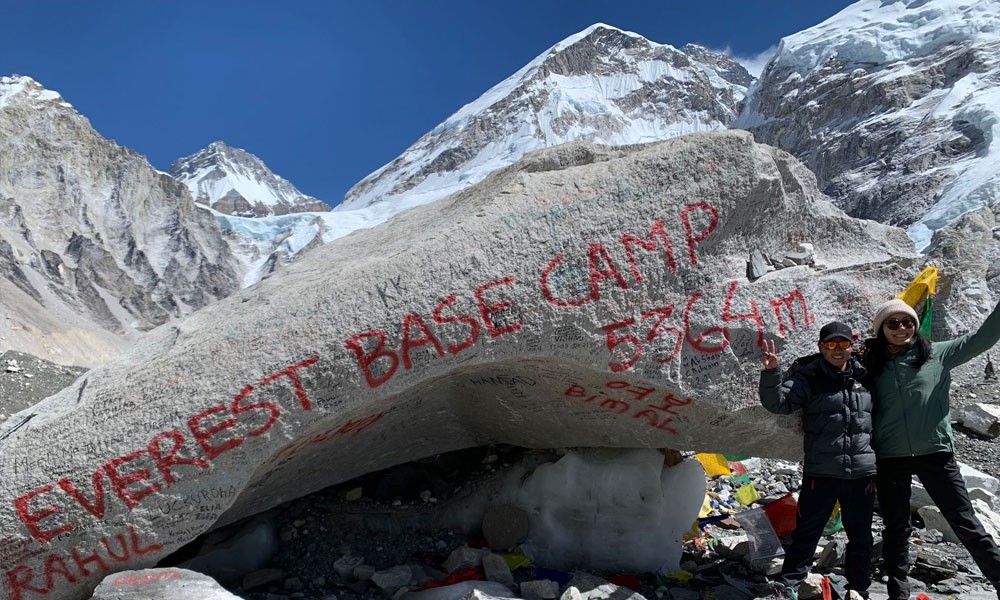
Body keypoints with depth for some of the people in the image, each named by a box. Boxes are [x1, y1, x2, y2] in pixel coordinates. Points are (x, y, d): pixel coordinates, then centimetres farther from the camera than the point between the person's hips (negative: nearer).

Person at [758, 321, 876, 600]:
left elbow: (878, 416, 25)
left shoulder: (864, 377, 8)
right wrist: (771, 374, -31)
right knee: (807, 532, -1)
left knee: (860, 536, 15)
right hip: (821, 472, -4)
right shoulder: (808, 378, -4)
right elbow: (779, 402, -18)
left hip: (862, 472, 4)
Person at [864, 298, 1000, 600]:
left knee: (966, 523, 3)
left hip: (935, 452, -1)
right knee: (897, 528, 11)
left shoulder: (937, 354, 1)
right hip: (890, 458, 1)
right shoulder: (872, 366, 2)